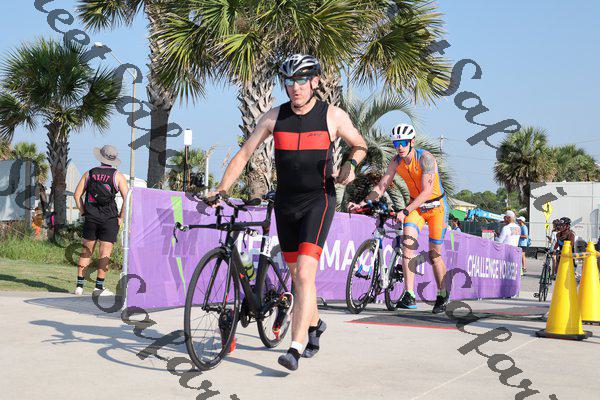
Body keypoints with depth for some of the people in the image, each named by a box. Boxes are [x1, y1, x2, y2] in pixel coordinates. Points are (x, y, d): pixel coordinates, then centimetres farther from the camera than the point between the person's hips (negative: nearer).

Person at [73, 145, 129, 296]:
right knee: (105, 253, 0)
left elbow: (77, 195, 7)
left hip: (90, 218, 3)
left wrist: (83, 213, 11)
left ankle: (79, 286, 9)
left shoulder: (89, 174, 8)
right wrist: (121, 217, -3)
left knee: (86, 252, 10)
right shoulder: (117, 176, -1)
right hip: (109, 220, -3)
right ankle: (99, 287, -2)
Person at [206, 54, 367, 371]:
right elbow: (244, 153, 1)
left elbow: (360, 145, 11)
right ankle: (315, 324, 39)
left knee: (305, 273, -18)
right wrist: (221, 190, -8)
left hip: (318, 201, -4)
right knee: (297, 275, 14)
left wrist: (351, 164, -10)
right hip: (285, 202, 4)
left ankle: (295, 348, -18)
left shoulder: (333, 116, -5)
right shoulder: (275, 116, 0)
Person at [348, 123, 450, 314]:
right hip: (416, 205, 4)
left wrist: (405, 211, -40)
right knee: (407, 241, -21)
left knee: (434, 254, 1)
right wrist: (362, 203, -20)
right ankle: (409, 295, -26)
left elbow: (426, 192, -31)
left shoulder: (425, 158, -24)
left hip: (436, 206, -4)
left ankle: (442, 295, 23)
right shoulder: (396, 161, -7)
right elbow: (382, 186, -6)